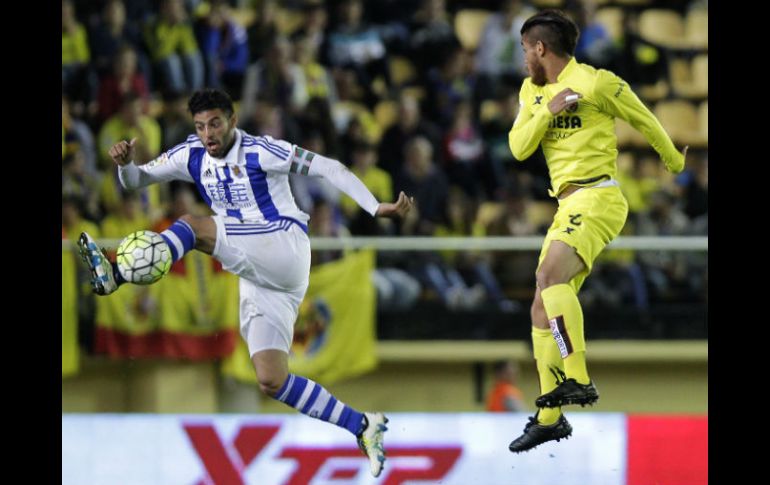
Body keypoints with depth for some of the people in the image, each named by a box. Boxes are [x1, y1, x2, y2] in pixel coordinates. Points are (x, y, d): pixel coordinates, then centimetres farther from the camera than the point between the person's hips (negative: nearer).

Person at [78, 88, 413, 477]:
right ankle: (362, 427, 2)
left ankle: (117, 274, -39)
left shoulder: (261, 152, -6)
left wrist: (377, 208, -13)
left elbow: (328, 168, -5)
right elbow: (135, 180, 15)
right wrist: (125, 163, -10)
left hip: (284, 246, -7)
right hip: (259, 279, 7)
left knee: (193, 226, -22)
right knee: (272, 382, -5)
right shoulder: (192, 156, 11)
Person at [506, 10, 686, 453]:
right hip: (569, 207, 9)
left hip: (596, 197, -9)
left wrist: (675, 162, 18)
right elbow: (519, 148, 7)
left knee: (552, 275, -30)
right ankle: (550, 417, 13)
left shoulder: (594, 83, -7)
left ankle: (577, 380, -36)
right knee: (543, 307, 7)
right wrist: (548, 111, -8)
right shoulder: (532, 90, 15)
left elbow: (642, 118, 5)